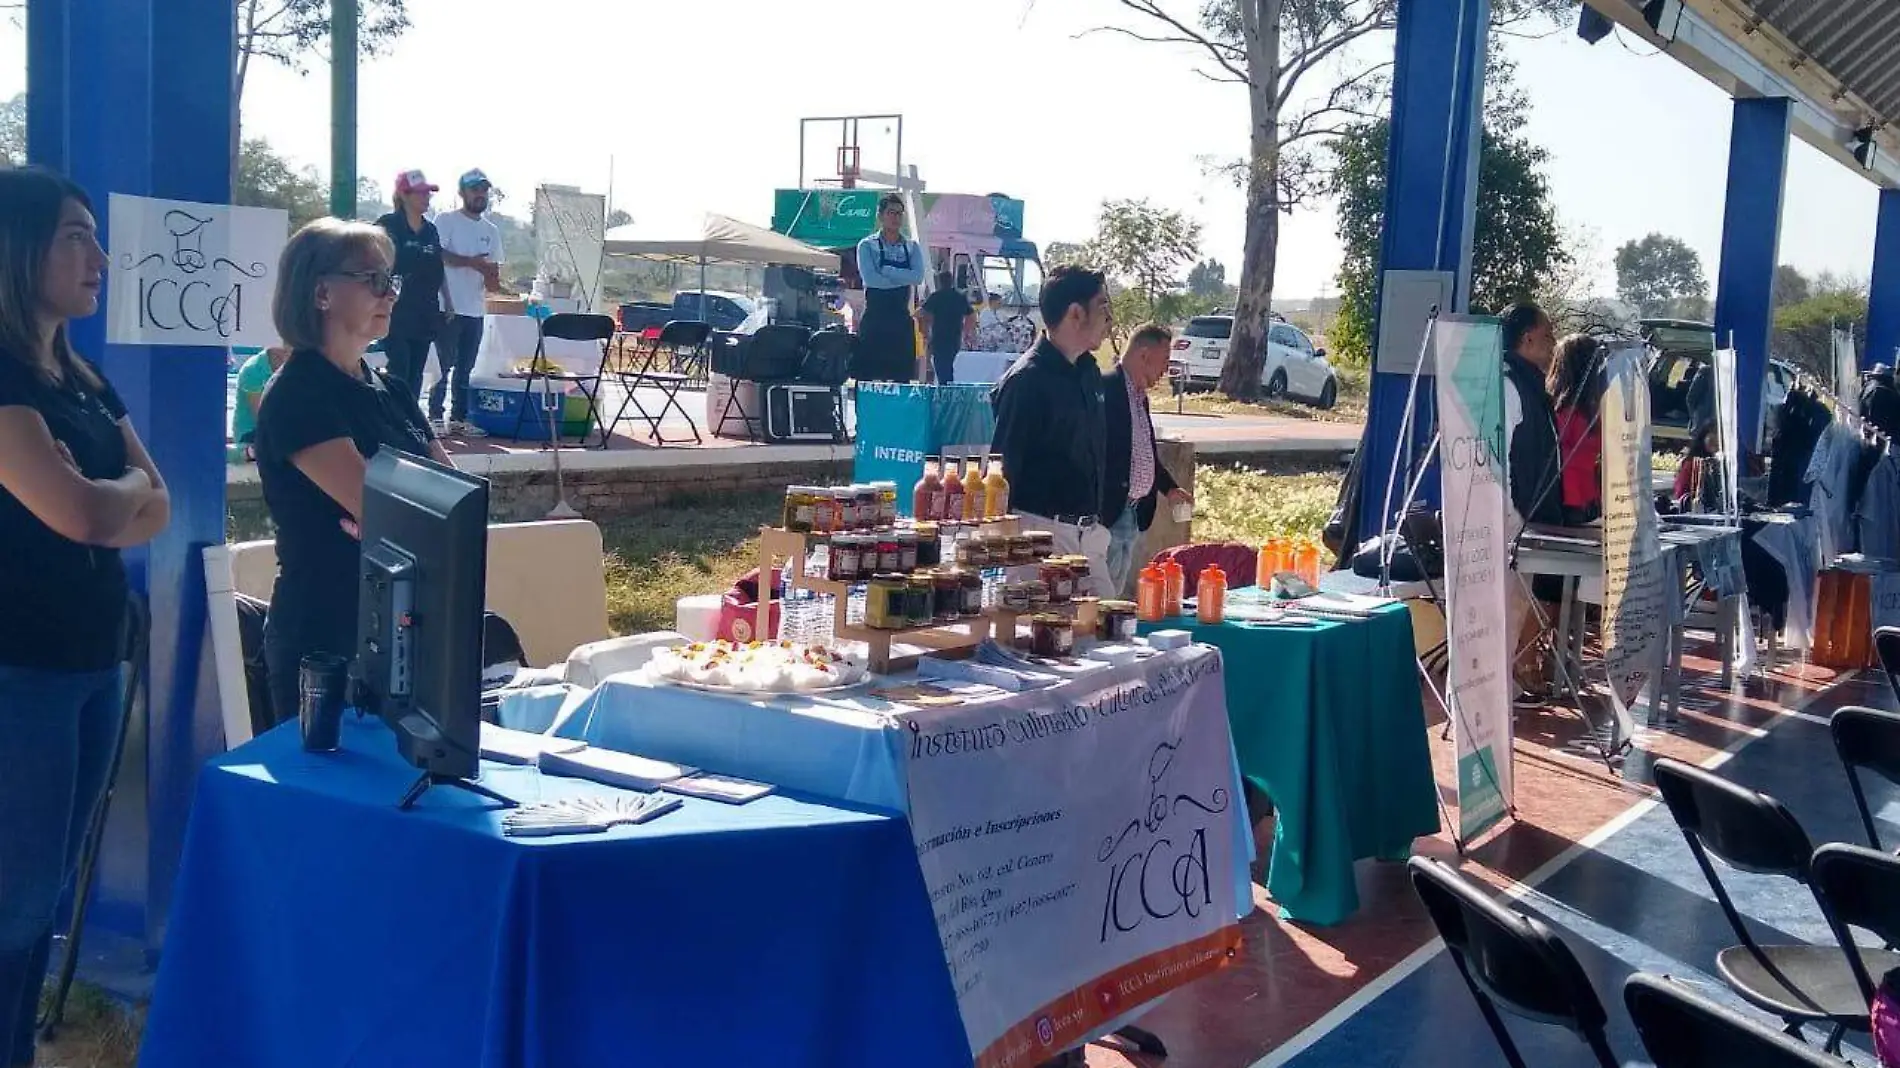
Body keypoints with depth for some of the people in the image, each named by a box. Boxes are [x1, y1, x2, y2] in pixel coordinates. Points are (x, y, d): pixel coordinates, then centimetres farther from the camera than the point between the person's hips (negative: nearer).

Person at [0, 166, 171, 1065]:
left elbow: (158, 513, 7)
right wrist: (127, 486, -3)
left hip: (91, 661, 8)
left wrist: (89, 499, -10)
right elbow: (78, 513, -23)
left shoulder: (85, 381, 13)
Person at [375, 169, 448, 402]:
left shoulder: (431, 230, 13)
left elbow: (439, 272, 19)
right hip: (397, 313, -6)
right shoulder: (387, 226, -5)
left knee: (416, 375, 8)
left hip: (425, 314, 6)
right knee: (399, 373, -10)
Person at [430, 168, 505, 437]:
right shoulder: (446, 221, -1)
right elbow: (439, 255, -13)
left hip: (476, 309, 6)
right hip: (448, 307, -6)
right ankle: (435, 417, 2)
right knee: (444, 365, -4)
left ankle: (459, 419, 14)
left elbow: (493, 269, 13)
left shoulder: (491, 230, 15)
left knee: (465, 368, 9)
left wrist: (493, 280, -9)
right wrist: (472, 262, -19)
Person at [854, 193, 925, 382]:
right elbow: (870, 278, -14)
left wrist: (886, 270, -11)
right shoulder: (867, 246, 2)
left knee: (902, 377, 1)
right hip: (874, 318, -3)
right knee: (868, 375, -6)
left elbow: (918, 277, -6)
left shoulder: (912, 248, 11)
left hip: (901, 319, 3)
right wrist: (903, 278, -8)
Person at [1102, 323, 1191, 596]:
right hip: (1108, 512, -9)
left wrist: (1168, 487, 19)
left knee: (1116, 593, 12)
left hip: (1133, 514, 9)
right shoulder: (1105, 389, -13)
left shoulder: (1139, 395, 16)